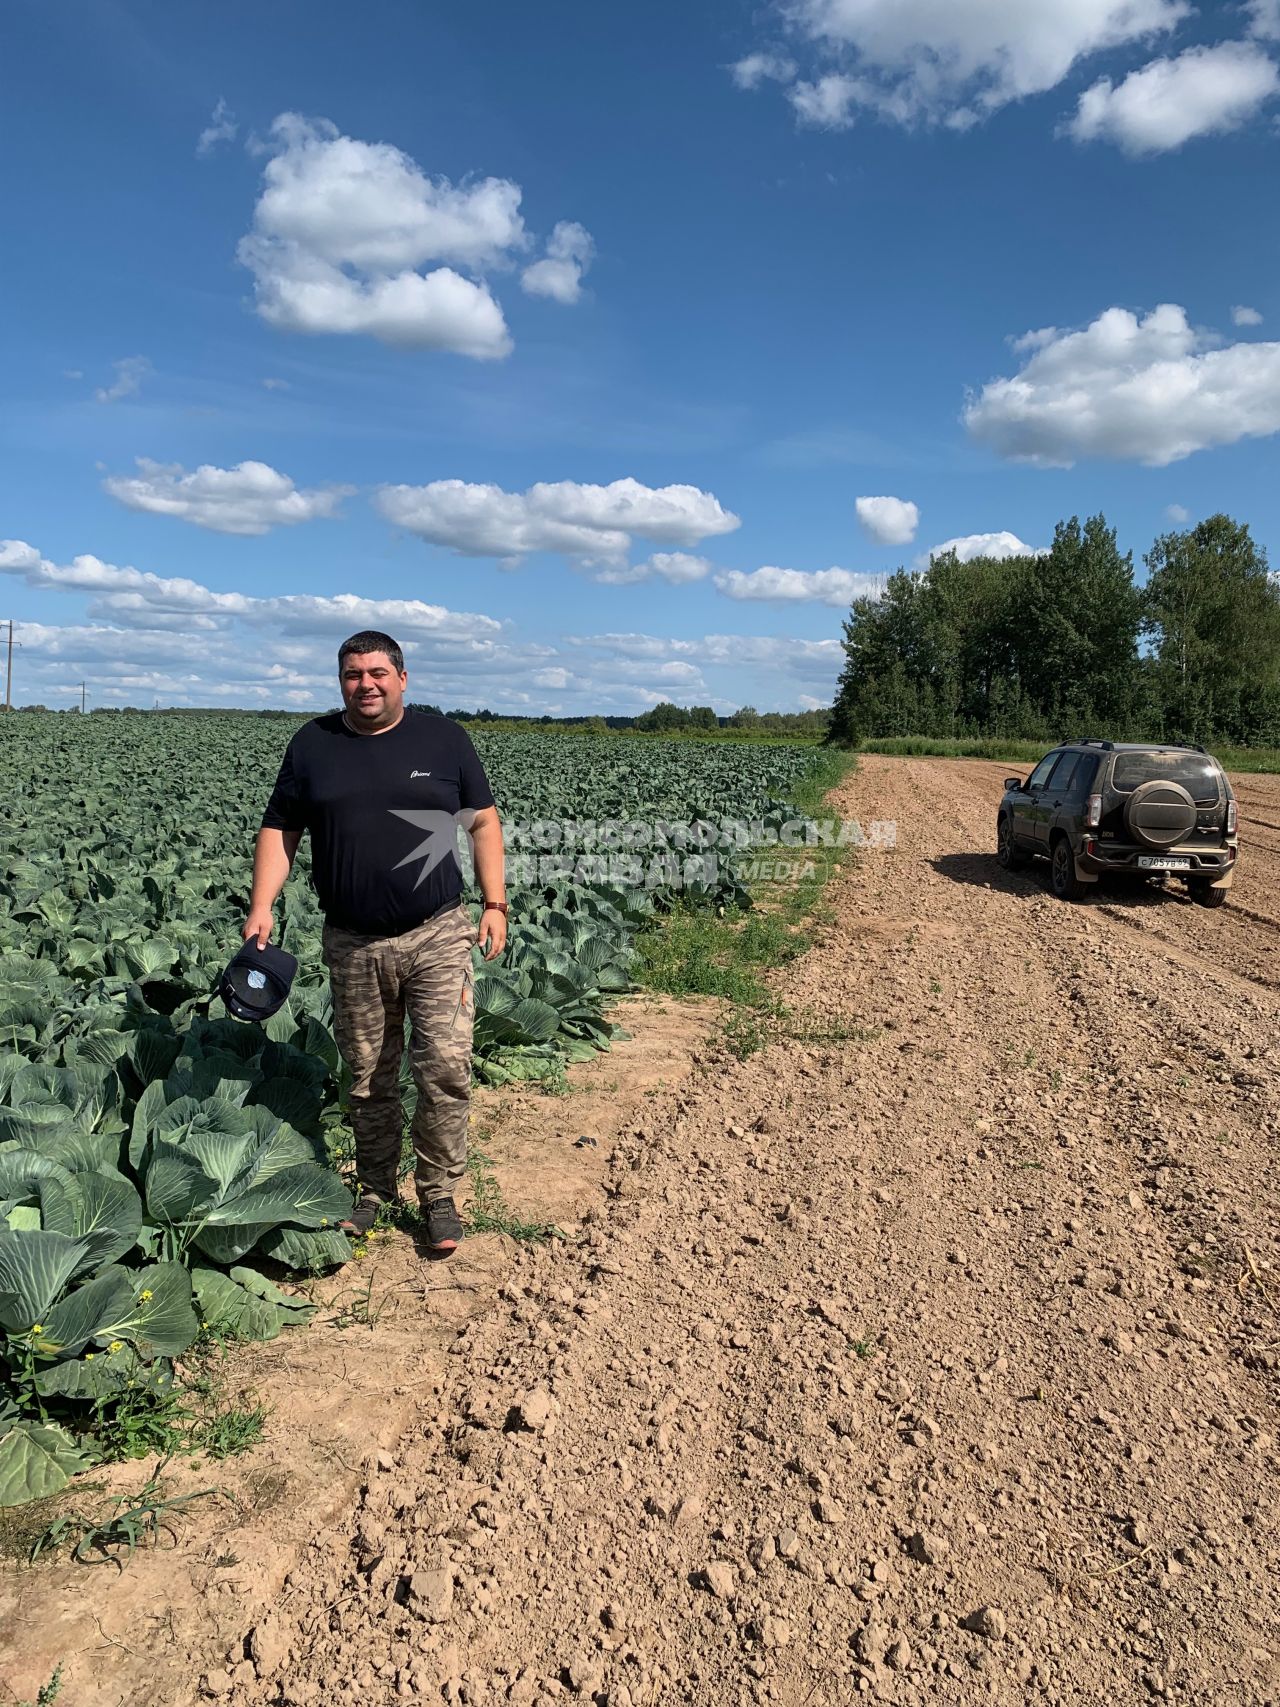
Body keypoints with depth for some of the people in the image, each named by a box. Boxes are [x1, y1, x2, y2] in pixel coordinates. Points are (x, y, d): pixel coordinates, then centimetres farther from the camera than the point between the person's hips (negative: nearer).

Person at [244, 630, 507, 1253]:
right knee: (368, 1078, 12)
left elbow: (483, 821, 6)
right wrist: (262, 907, -4)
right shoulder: (312, 744, 6)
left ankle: (438, 1194, 11)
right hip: (352, 945, 2)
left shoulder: (444, 739, 3)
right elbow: (279, 830, 9)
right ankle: (374, 1188, 30)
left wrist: (495, 905, -2)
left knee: (445, 1070, -7)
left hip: (438, 937, -2)